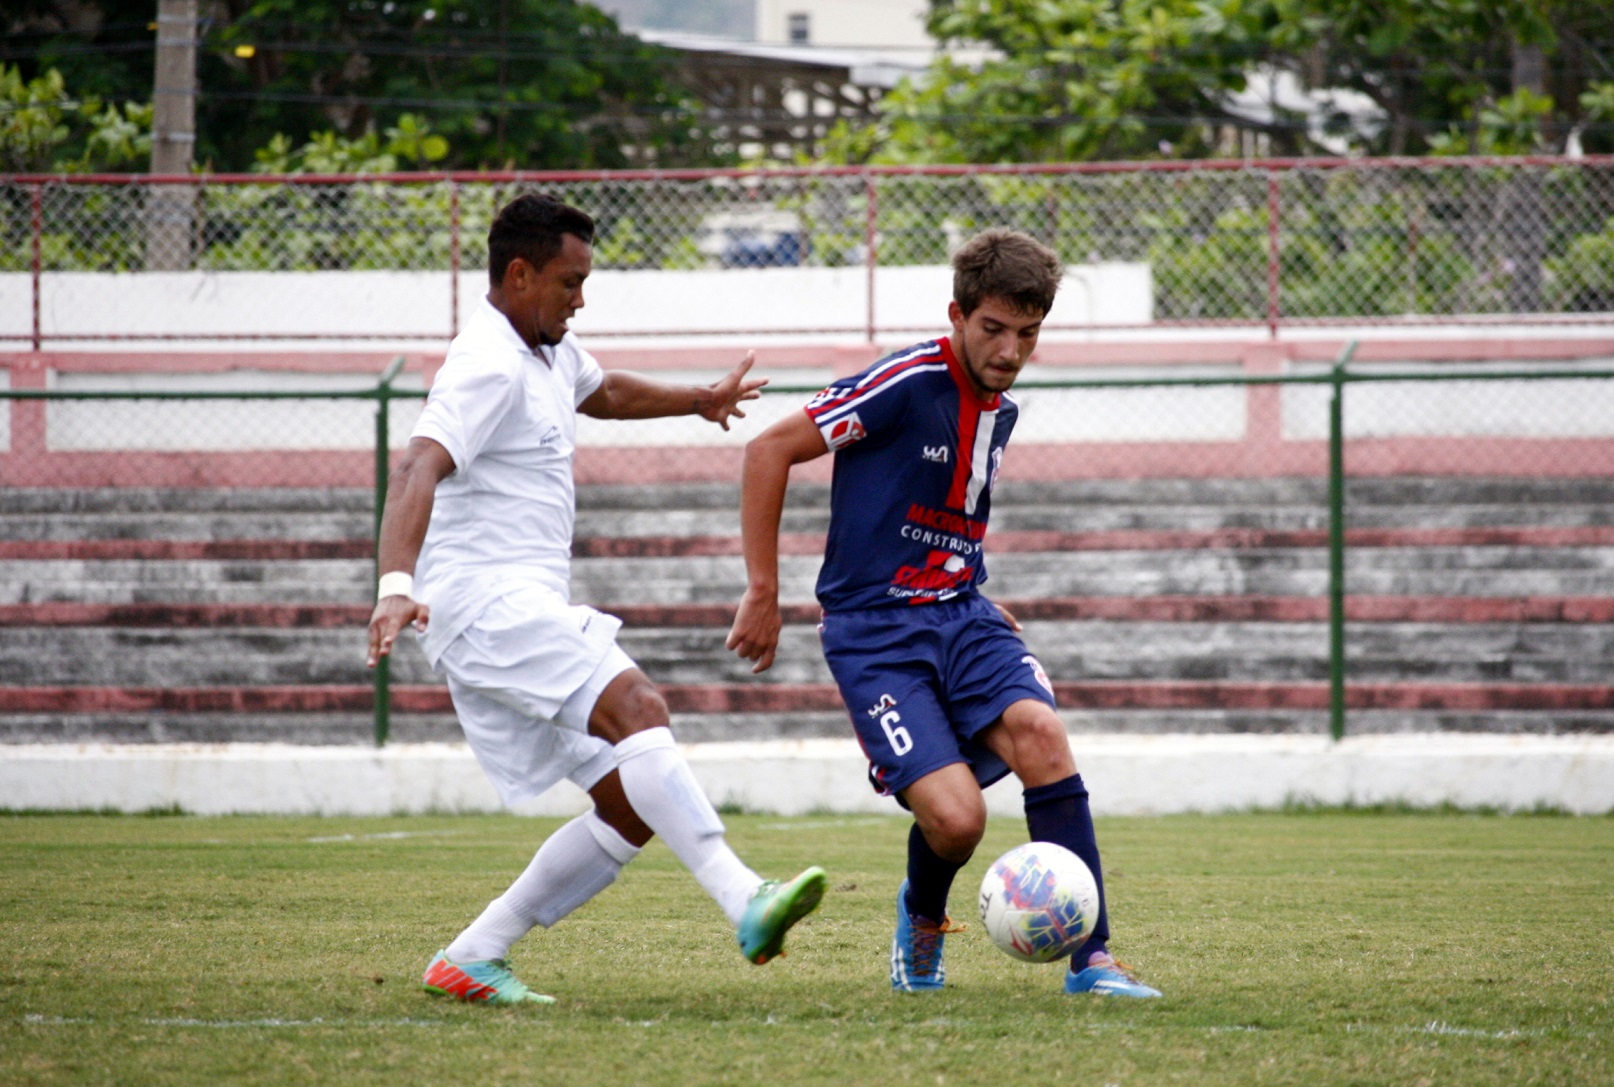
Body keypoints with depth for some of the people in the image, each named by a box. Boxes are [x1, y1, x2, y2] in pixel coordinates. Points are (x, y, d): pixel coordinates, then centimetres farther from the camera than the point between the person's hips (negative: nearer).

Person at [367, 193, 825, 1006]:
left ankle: (471, 960, 6)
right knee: (636, 707, -31)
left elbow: (603, 392, 45)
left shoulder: (549, 354, 19)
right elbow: (417, 471, -29)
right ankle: (745, 903, -44)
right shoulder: (490, 367, -13)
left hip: (528, 613, 10)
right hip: (484, 600, -10)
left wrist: (699, 400, 53)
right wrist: (396, 584, -44)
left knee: (633, 808, 1)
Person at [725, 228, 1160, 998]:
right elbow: (769, 452, -11)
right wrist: (763, 594, -10)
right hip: (873, 631, -6)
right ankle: (922, 917, 18)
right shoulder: (907, 384, -15)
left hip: (959, 616, 6)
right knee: (956, 819, -20)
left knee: (1039, 731, -24)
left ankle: (1091, 958, -19)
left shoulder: (1001, 408, 10)